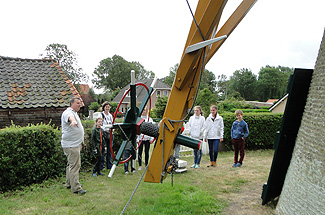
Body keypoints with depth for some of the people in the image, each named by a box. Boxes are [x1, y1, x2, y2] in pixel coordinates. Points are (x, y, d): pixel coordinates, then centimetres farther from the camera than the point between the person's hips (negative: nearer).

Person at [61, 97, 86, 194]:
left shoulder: (74, 113, 20)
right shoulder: (68, 112, -14)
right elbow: (70, 117, -40)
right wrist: (73, 121, -60)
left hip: (75, 144, 11)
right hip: (71, 145, -11)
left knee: (72, 164, 19)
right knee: (75, 165, -11)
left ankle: (69, 183, 31)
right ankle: (76, 188, -8)